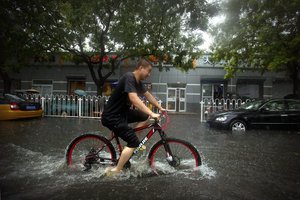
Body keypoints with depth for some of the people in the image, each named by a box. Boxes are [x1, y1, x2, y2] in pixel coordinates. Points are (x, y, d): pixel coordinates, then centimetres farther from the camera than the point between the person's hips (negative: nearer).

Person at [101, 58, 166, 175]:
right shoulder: (129, 77, -22)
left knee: (145, 116, 12)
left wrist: (160, 108, 20)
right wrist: (152, 114, -37)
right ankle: (115, 171, -5)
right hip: (111, 116, -9)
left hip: (122, 112, 9)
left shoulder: (138, 81, 8)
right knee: (134, 142, -12)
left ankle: (131, 140, 18)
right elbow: (134, 99, -35)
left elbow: (148, 95, 20)